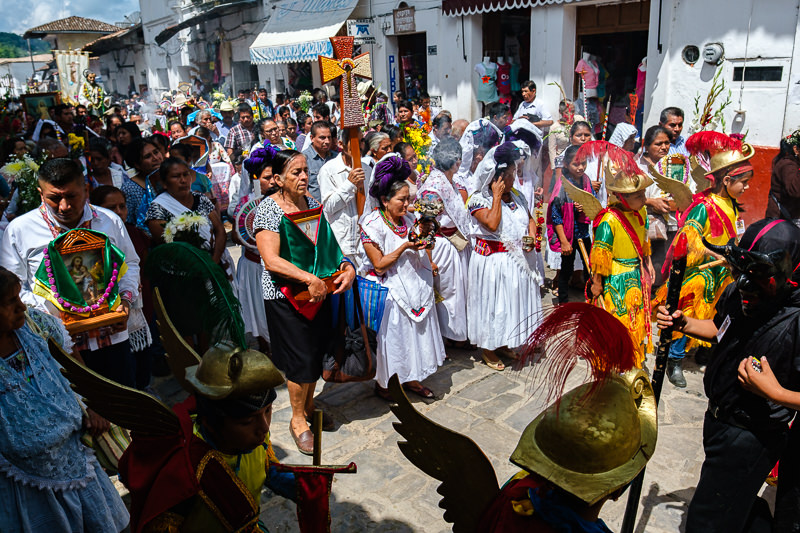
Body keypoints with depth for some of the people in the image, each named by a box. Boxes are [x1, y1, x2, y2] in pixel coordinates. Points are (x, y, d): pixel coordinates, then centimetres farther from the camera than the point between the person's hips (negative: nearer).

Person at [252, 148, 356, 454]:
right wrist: (310, 279, -26)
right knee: (301, 357, 0)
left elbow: (328, 245, 11)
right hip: (285, 295, -6)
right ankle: (297, 419, 22)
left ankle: (308, 405, 38)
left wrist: (347, 266, -8)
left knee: (316, 352, 15)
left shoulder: (312, 204, 7)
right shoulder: (268, 209, -12)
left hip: (320, 291, 6)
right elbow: (271, 260, -22)